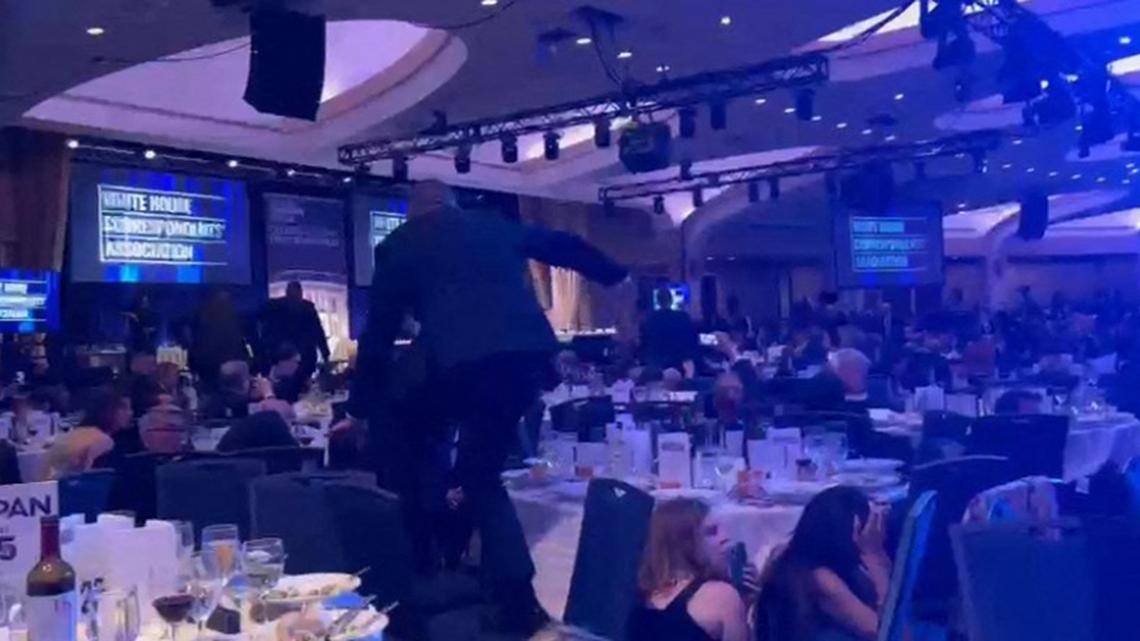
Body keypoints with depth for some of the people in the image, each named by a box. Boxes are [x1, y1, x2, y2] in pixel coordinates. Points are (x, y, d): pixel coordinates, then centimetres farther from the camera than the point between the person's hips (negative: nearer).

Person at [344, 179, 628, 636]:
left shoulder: (399, 244, 18)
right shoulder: (494, 227, 27)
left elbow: (379, 331, 19)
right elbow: (562, 246, 38)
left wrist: (359, 407, 28)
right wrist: (616, 275, 55)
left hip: (462, 363, -5)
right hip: (527, 357, 5)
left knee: (391, 418, 23)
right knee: (480, 473, 19)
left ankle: (414, 544, 20)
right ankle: (517, 600, 12)